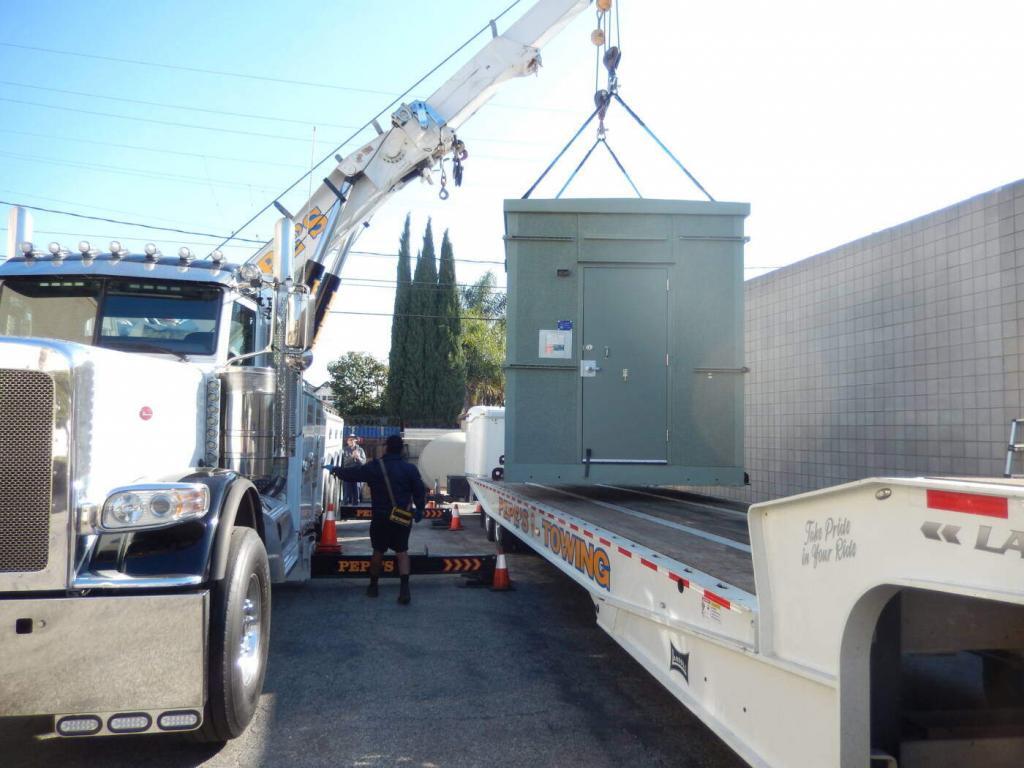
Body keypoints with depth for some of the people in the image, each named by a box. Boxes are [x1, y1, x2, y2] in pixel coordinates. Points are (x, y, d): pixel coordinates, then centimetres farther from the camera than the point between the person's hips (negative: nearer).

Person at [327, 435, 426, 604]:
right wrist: (419, 510, 14)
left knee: (378, 552, 15)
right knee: (402, 552, 5)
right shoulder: (410, 469, -3)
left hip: (381, 517, -1)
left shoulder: (375, 467, -7)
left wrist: (334, 469, 20)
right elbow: (420, 491, -2)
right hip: (403, 518, 1)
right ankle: (404, 589, -7)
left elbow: (351, 473, 2)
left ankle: (373, 586, 27)